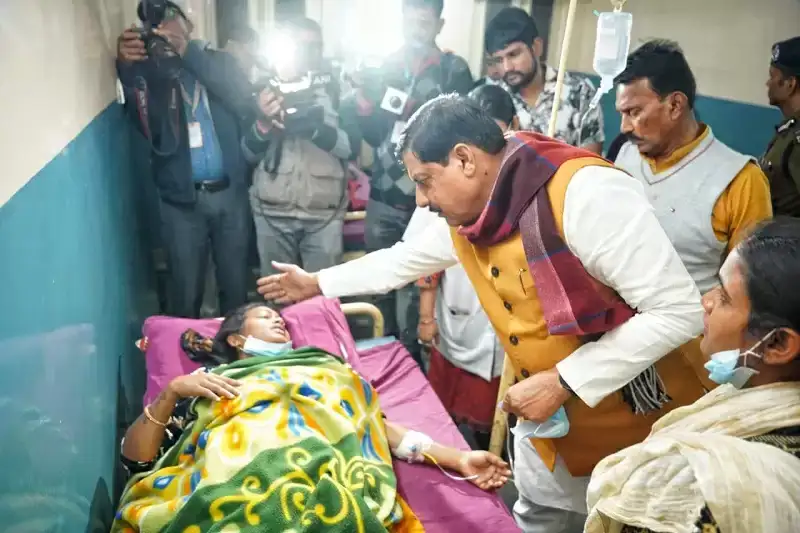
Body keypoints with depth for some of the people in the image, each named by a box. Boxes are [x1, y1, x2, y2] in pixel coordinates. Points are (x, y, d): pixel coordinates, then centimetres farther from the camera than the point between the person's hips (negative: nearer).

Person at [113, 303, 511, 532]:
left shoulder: (319, 368, 34)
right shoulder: (209, 381, 28)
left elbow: (375, 423, 24)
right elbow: (135, 458, 19)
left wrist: (456, 458, 14)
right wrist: (172, 392, 5)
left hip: (322, 473, 1)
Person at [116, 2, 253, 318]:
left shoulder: (219, 61, 8)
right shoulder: (150, 72, 5)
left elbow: (243, 102, -12)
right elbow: (146, 124, -15)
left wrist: (189, 52, -21)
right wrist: (126, 66, -34)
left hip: (230, 192, 1)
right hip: (181, 198, 0)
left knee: (235, 283, 9)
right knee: (185, 290, 3)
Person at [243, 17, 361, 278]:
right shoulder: (266, 89, 5)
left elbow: (353, 147, -6)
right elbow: (249, 153, 4)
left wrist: (314, 129, -23)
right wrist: (264, 122, -17)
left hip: (324, 213, 0)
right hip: (272, 211, 1)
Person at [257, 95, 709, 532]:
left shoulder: (586, 191, -27)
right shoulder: (469, 214, -2)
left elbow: (679, 311, -27)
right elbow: (405, 259, 18)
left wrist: (563, 381, -26)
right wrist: (317, 283, 23)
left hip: (640, 425, -7)